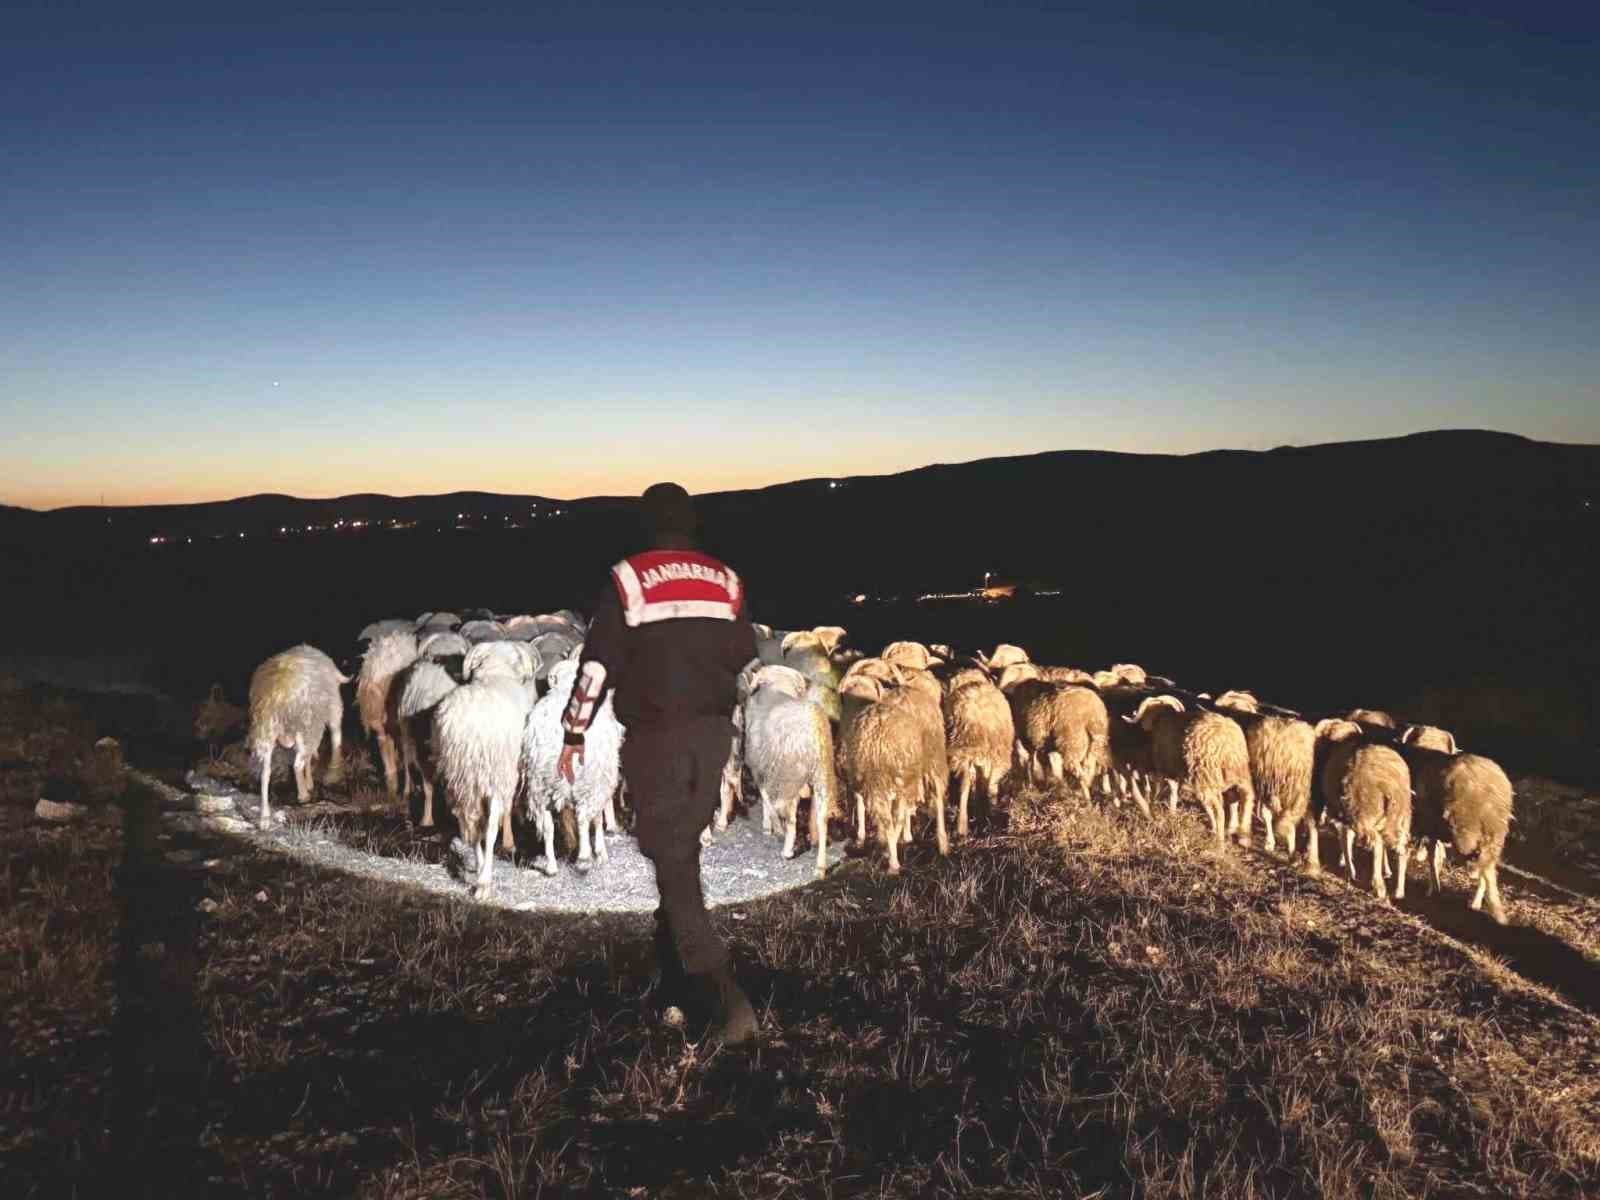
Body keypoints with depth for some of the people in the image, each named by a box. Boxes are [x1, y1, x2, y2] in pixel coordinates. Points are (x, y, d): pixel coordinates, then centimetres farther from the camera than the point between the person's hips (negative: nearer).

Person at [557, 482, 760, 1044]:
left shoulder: (628, 580, -6)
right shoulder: (725, 581, 6)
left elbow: (597, 664, -8)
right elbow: (744, 657, 10)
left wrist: (574, 734, 0)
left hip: (654, 737, -4)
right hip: (713, 730, 5)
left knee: (673, 864, -3)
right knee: (683, 849, 20)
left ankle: (725, 994, -13)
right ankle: (673, 970, 31)